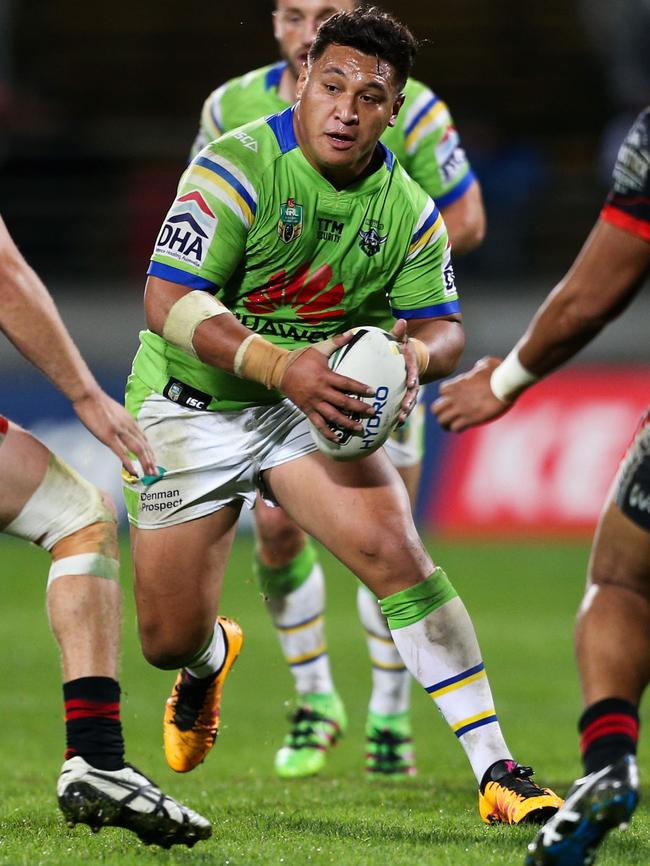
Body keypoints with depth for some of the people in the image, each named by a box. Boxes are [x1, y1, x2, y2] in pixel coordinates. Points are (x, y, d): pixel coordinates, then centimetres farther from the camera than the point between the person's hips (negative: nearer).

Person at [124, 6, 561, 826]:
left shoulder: (407, 208, -6)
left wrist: (419, 352, -25)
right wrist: (282, 367, -42)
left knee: (394, 550, -22)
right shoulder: (238, 168, -22)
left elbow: (442, 324, 2)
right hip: (191, 407, -2)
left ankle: (495, 771, -19)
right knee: (168, 640, 1)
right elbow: (167, 301, -28)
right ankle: (211, 658, 45)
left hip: (314, 407, 3)